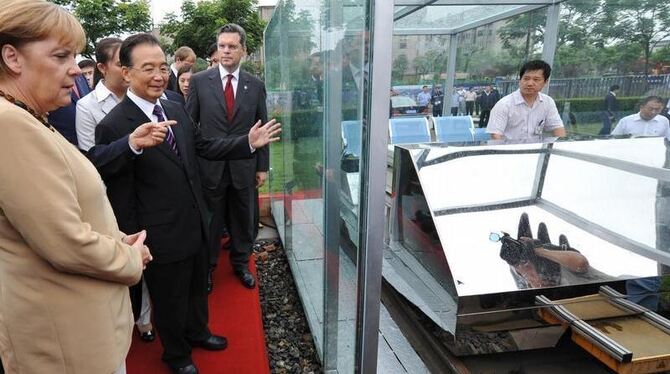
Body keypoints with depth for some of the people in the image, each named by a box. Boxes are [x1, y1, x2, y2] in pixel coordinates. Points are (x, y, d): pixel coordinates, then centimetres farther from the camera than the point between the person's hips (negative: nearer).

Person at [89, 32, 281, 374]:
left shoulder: (176, 110, 1)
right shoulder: (113, 126, -20)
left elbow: (203, 146, 8)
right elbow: (118, 195, -16)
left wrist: (249, 143, 0)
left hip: (195, 224, 7)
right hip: (163, 236, -6)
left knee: (197, 287, 27)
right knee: (170, 300, 17)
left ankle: (197, 332, 54)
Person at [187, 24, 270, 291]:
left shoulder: (256, 85, 1)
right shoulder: (199, 81, -2)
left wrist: (263, 167, 3)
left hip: (244, 167, 2)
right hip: (210, 166, -1)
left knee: (244, 220, 15)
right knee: (210, 222, 12)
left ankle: (240, 263, 37)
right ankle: (207, 266, 33)